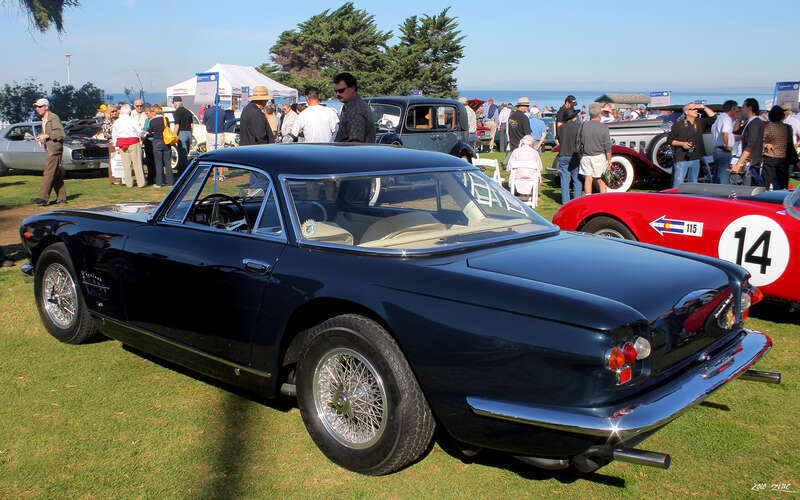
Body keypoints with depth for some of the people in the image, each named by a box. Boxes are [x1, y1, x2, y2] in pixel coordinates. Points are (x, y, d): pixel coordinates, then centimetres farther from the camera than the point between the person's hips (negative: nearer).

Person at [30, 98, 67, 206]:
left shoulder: (54, 117, -10)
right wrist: (41, 137, 11)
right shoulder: (44, 120, 18)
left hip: (55, 150, -9)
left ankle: (42, 198, -15)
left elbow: (61, 134, -16)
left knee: (49, 173, -12)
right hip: (48, 150, 9)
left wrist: (46, 136, -18)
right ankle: (61, 197, 14)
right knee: (56, 175, 10)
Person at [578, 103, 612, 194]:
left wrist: (581, 155, 18)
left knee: (588, 179, 3)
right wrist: (609, 160, 0)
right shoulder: (603, 127, -8)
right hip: (599, 156, -2)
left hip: (586, 157, 2)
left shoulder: (583, 126, 0)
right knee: (601, 180, 6)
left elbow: (579, 143, 5)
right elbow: (607, 146, -8)